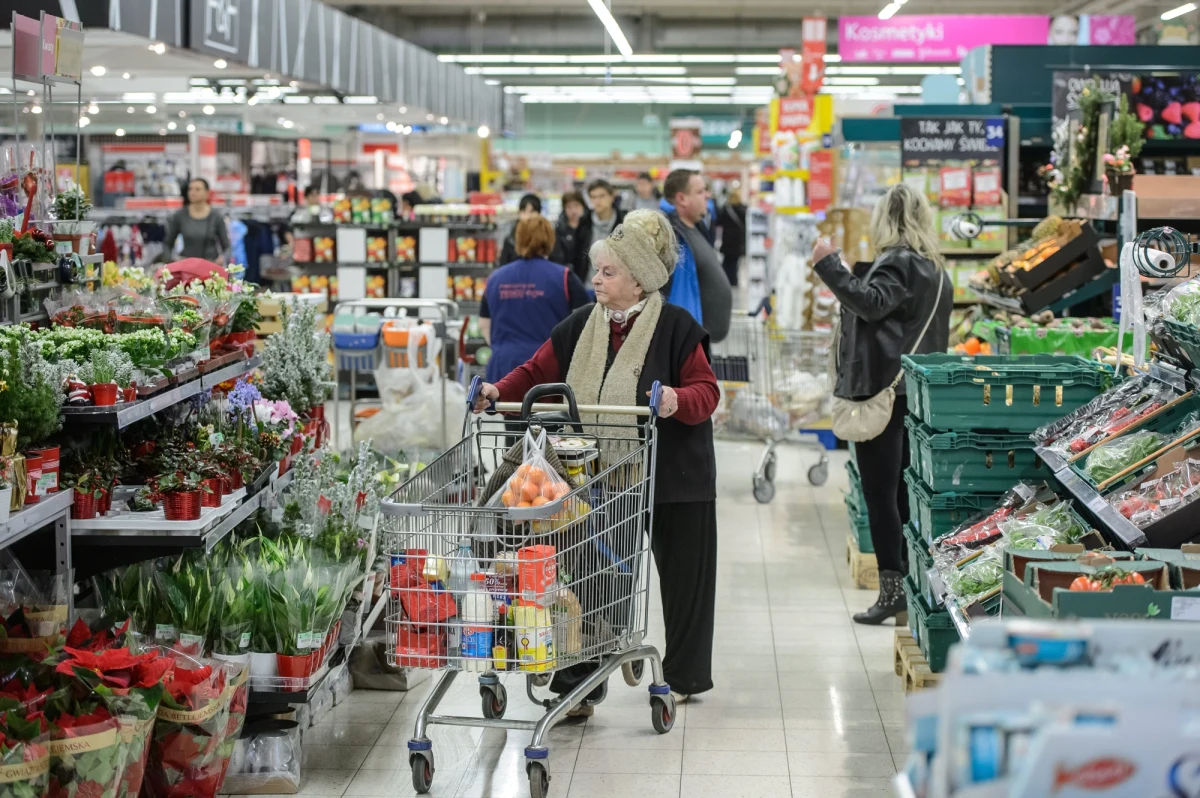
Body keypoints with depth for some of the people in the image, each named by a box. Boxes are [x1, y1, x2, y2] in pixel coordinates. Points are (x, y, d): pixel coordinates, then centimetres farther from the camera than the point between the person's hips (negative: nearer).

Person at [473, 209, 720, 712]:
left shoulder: (675, 327, -7)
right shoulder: (581, 326, 8)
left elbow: (706, 391, -10)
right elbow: (538, 373, 10)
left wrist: (679, 401, -31)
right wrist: (500, 391, -8)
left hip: (672, 476, -4)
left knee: (682, 574, 9)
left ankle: (684, 676, 26)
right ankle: (578, 683, 6)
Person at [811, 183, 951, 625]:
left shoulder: (897, 262, -11)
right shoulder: (933, 269, 18)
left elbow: (872, 303, -28)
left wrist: (829, 265, -26)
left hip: (883, 390, -9)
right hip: (915, 390, 9)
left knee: (880, 492, -6)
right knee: (902, 492, 13)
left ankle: (894, 590, -7)